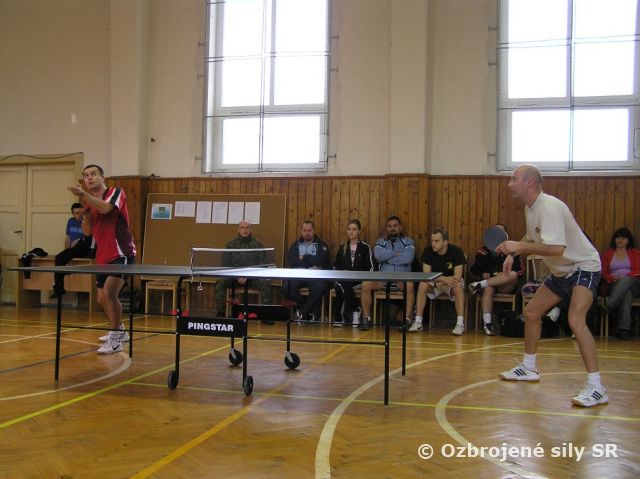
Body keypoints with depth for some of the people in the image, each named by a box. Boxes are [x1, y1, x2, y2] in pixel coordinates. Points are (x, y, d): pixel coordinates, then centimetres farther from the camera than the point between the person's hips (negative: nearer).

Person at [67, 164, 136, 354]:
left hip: (121, 254, -8)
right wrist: (85, 208, -5)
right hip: (103, 257, 8)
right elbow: (87, 231, 7)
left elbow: (105, 208, -27)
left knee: (109, 292, -24)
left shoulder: (116, 192, -6)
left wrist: (83, 194, -33)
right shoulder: (91, 202, 13)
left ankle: (115, 340, -15)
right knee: (102, 298, 16)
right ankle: (119, 331, 39)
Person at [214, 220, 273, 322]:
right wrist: (237, 277, -12)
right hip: (234, 276, 1)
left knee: (265, 283, -29)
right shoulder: (231, 244, 9)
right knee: (220, 283, -26)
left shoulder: (257, 244, 6)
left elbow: (262, 264, 1)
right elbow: (225, 264, 5)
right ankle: (220, 313, -16)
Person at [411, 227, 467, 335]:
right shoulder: (428, 251, -12)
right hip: (435, 283, 2)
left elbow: (457, 277, -25)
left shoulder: (456, 251, -19)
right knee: (422, 285, -27)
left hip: (451, 282, -2)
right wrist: (444, 278, -31)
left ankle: (460, 324, -36)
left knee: (458, 286, -35)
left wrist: (439, 279, -30)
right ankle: (418, 322, -23)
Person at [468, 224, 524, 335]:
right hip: (488, 281, 0)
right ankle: (487, 323, -42)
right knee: (488, 289, -36)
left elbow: (521, 270, 8)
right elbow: (474, 269, 15)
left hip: (505, 286, 0)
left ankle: (480, 285, -36)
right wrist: (483, 274, -7)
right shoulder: (483, 251, 17)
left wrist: (505, 275, -10)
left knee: (513, 275, -32)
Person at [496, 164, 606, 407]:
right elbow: (532, 238, 19)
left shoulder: (549, 207, -27)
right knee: (531, 312, 14)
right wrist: (513, 253, 4)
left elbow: (557, 248, -39)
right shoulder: (530, 207, 2)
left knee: (576, 321, -26)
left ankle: (596, 388, -20)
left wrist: (519, 246, -34)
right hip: (561, 271, 10)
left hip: (583, 267, -10)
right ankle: (529, 368, 31)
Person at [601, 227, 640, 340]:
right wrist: (612, 278, -10)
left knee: (625, 280, -39)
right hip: (614, 285, 0)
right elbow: (603, 272, 13)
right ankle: (624, 328, -51)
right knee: (626, 292, -38)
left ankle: (608, 307, -57)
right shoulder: (608, 252, 23)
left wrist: (624, 276, -13)